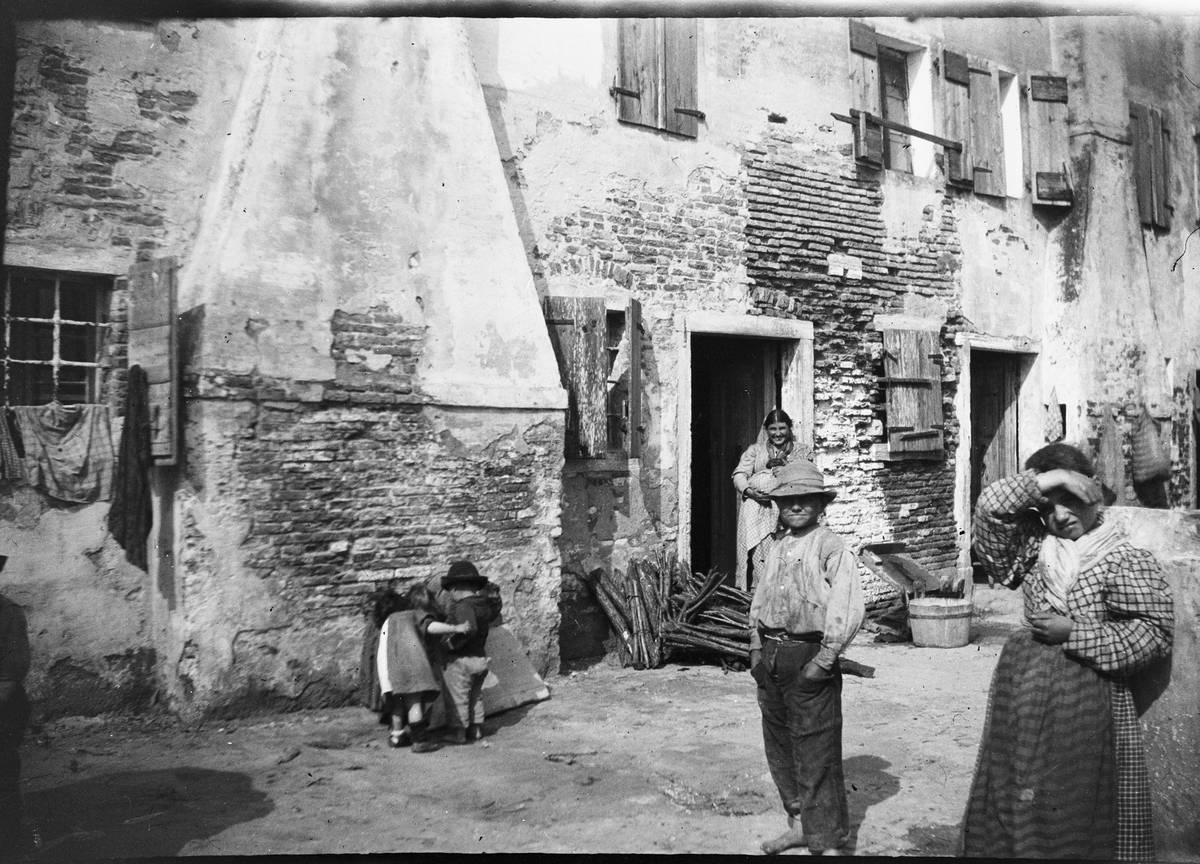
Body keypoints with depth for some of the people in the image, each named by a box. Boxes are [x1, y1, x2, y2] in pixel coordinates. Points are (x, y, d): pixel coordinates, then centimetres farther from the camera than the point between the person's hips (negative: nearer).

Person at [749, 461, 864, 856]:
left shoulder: (832, 548, -8)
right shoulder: (776, 549, 13)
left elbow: (848, 608, -15)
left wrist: (824, 659, -17)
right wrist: (757, 647, 10)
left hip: (810, 656, -7)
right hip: (770, 656, 7)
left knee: (816, 752, -4)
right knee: (778, 744, 15)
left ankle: (827, 841, 6)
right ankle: (800, 823, 30)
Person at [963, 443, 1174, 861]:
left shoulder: (1127, 560, -6)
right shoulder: (1034, 548, 7)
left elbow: (1155, 631, -11)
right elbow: (989, 512, -3)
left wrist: (1073, 633, -14)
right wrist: (1041, 482, -12)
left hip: (1086, 698, -4)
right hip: (1023, 692, 5)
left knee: (1080, 807, 2)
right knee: (1016, 802, 11)